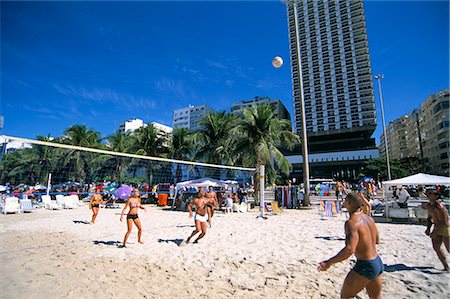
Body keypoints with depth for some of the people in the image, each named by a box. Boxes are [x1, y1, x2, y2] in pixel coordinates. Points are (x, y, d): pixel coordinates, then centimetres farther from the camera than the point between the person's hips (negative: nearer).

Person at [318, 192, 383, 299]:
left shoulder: (352, 222, -24)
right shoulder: (369, 219, 2)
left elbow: (350, 249, -33)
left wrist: (329, 263, -27)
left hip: (365, 266, -9)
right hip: (378, 263, 9)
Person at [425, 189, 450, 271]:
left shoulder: (439, 207, -27)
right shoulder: (429, 205, -1)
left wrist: (435, 232, -23)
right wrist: (428, 228, 3)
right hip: (437, 228, 8)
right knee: (436, 247, 3)